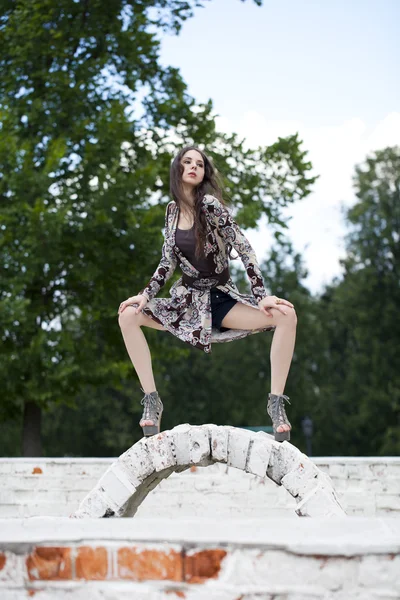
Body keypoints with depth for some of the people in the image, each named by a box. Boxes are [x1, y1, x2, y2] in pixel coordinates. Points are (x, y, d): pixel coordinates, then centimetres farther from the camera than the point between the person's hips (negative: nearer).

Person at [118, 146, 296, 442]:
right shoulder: (173, 210, 2)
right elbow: (168, 262, 6)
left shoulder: (210, 204, -13)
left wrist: (262, 296, -27)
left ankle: (276, 401, -20)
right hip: (187, 299, 4)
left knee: (287, 316, -28)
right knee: (128, 315, -18)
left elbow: (244, 248, -18)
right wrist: (146, 295, -8)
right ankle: (151, 400, -12)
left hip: (222, 301, -4)